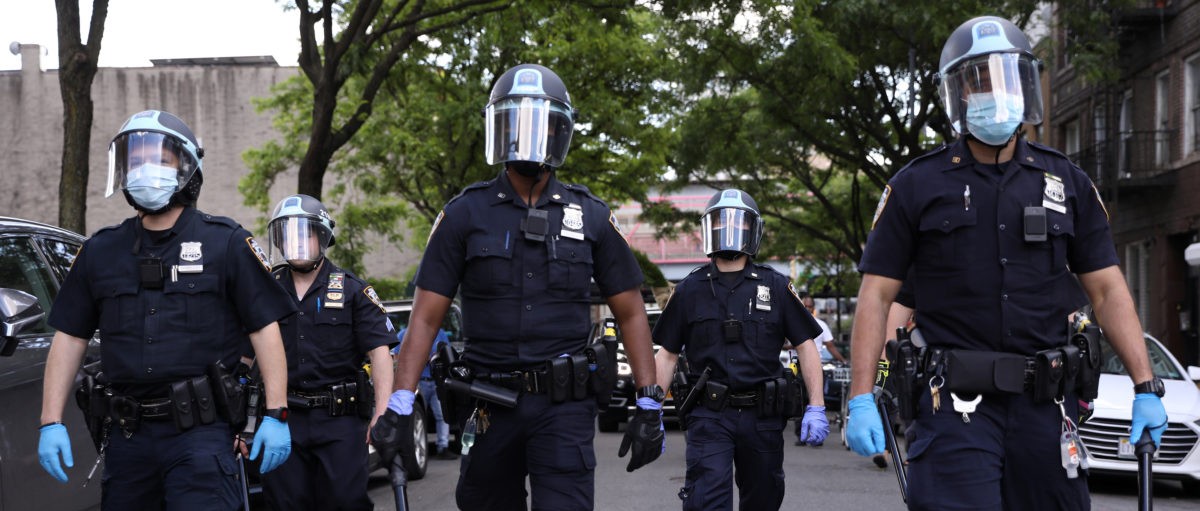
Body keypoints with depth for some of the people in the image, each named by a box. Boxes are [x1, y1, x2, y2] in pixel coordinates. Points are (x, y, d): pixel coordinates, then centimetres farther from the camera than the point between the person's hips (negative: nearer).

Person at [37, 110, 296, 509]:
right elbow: (69, 338, 13)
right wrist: (51, 424, 5)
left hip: (201, 431, -4)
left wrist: (276, 415, -9)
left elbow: (265, 329, -2)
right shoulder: (101, 251, 12)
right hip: (127, 434, 4)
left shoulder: (226, 243, 1)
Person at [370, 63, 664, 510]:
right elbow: (426, 317, 0)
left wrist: (649, 404, 1)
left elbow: (631, 314, 8)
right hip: (489, 406, 1)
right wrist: (399, 404, -9)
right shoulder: (465, 214, 2)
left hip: (564, 407, -1)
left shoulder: (590, 216, 5)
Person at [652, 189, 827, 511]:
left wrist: (816, 408, -4)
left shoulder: (776, 287, 5)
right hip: (709, 415, -1)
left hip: (763, 415, 1)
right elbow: (667, 355, 9)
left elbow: (806, 346, 5)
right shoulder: (690, 290, 6)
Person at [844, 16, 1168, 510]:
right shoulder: (917, 186, 3)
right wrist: (861, 400, -8)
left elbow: (1108, 290, 11)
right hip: (957, 405, -3)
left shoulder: (1067, 183, 11)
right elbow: (876, 296, 1)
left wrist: (1146, 388, 2)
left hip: (1044, 404, 3)